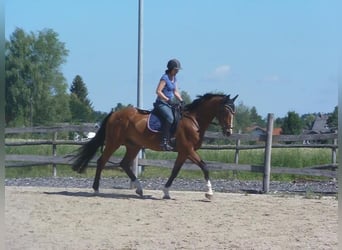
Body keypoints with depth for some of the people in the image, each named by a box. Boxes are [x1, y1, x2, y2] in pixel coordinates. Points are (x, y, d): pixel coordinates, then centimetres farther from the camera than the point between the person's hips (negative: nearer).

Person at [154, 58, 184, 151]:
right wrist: (167, 99, -25)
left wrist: (181, 100, 4)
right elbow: (158, 91, -18)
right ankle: (164, 142, -34)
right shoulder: (165, 78, -11)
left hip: (169, 104, 9)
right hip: (161, 103, -9)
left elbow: (175, 92, 19)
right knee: (170, 118, -31)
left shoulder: (174, 78, 14)